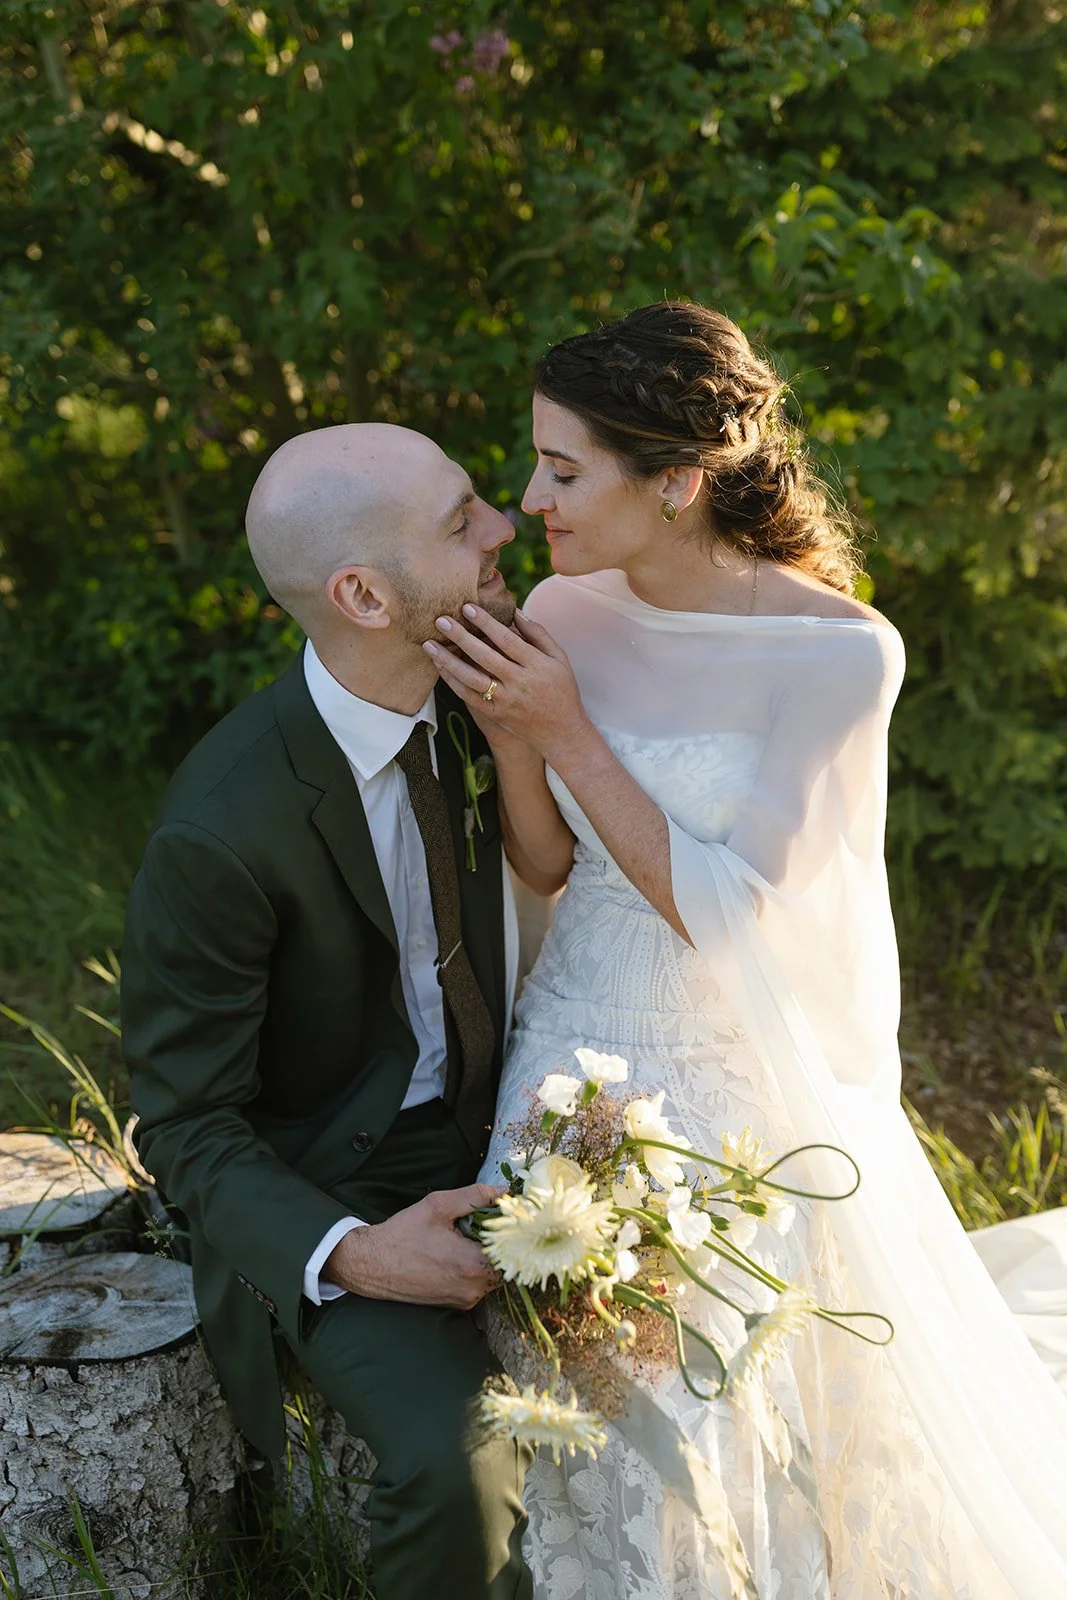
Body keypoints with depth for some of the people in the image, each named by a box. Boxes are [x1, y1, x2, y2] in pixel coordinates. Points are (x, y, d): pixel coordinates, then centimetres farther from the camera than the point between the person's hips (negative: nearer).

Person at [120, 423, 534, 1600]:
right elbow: (187, 1128, -18)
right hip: (326, 1183, -6)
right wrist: (348, 1256, -33)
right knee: (458, 1455, -28)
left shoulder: (466, 696, -9)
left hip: (492, 1123, 6)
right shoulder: (219, 832, -28)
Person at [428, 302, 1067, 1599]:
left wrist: (569, 731, -24)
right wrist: (508, 735, -17)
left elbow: (727, 912, -21)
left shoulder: (837, 652, -21)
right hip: (578, 1064, 4)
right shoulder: (563, 614, -7)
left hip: (742, 1091, -4)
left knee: (729, 1431, 4)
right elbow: (546, 868, 2)